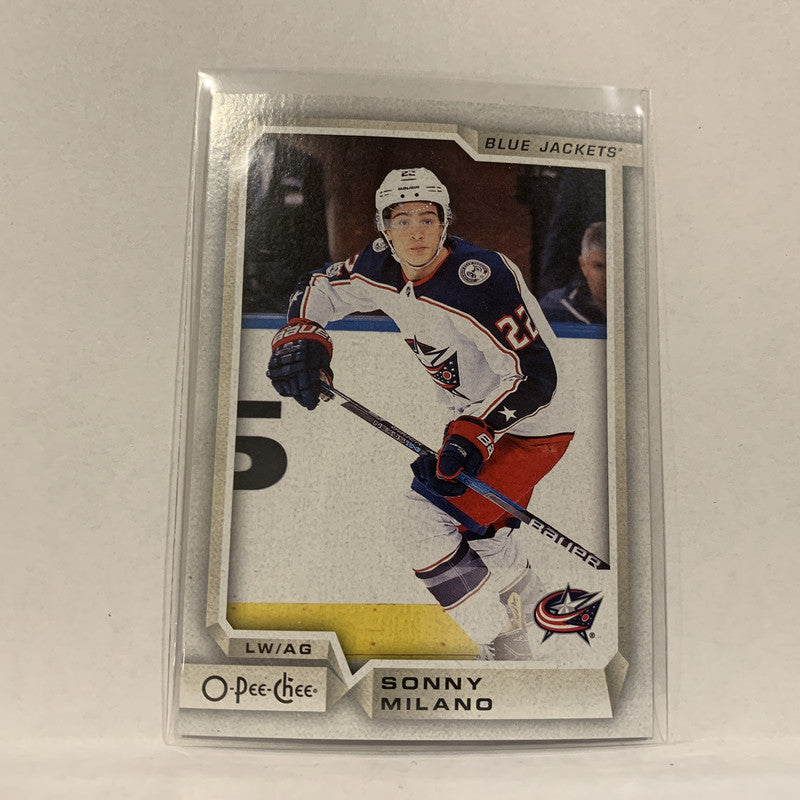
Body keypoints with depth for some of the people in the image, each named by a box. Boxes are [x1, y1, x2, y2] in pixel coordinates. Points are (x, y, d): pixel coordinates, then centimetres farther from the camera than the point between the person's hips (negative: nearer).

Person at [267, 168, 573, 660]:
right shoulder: (382, 268, -6)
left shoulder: (479, 281, -29)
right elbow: (321, 287, 9)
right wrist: (300, 338, -9)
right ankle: (533, 607, 49)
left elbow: (534, 377, -29)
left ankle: (506, 648, 5)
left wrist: (473, 436, -38)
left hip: (533, 419, -8)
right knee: (474, 523, 22)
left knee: (427, 522, -14)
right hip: (475, 414, 8)